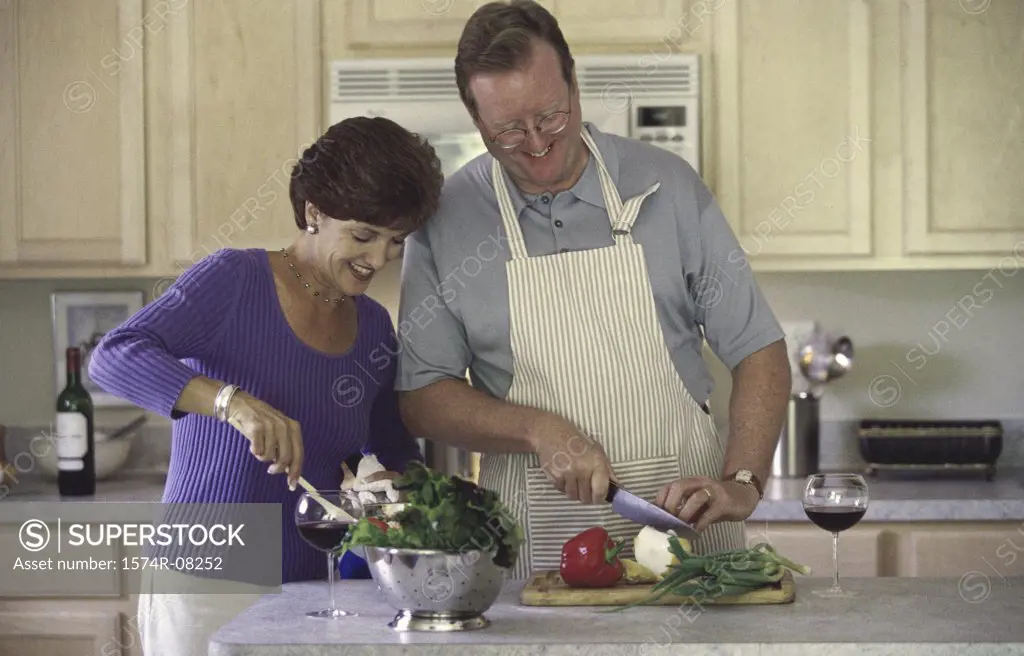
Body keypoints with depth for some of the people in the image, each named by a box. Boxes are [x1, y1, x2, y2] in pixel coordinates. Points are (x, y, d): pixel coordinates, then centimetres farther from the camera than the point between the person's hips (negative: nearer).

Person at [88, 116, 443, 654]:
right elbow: (114, 357, -22)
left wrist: (399, 486, -4)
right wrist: (231, 400, -36)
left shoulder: (373, 327, 8)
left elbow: (398, 452, 20)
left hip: (311, 589, 6)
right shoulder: (235, 279, -10)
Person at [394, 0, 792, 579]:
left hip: (683, 519, 0)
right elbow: (422, 398, 6)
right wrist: (541, 432, -10)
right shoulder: (444, 220, 3)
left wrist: (742, 483, -8)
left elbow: (759, 351, 6)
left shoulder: (667, 185, 4)